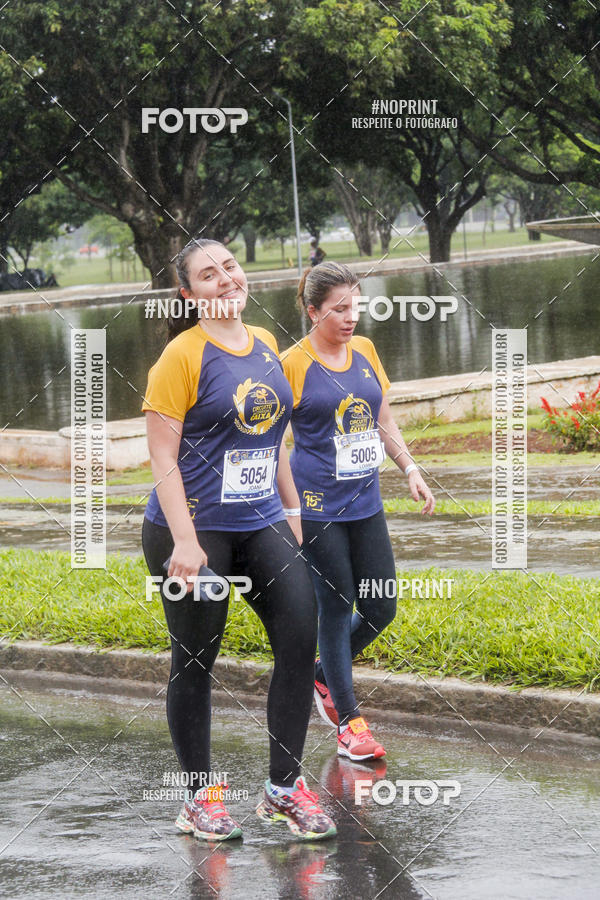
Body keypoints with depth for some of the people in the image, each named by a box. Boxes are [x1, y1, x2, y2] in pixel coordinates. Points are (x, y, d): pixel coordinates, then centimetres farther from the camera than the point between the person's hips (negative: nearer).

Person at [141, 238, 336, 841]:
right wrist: (184, 541, -20)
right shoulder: (184, 355, -10)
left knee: (301, 635, -5)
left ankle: (283, 789, 6)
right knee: (194, 663, 3)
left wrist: (291, 509, 21)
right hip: (195, 530, -6)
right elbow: (162, 456, -13)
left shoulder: (265, 346, 10)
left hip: (261, 525, 6)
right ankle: (200, 798, 16)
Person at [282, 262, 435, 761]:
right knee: (337, 607, -2)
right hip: (318, 506, -6)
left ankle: (324, 677, 31)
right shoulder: (293, 364, -10)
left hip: (365, 501, 6)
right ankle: (349, 723, 8)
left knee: (381, 607, 6)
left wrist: (411, 469, 9)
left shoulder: (365, 351, 8)